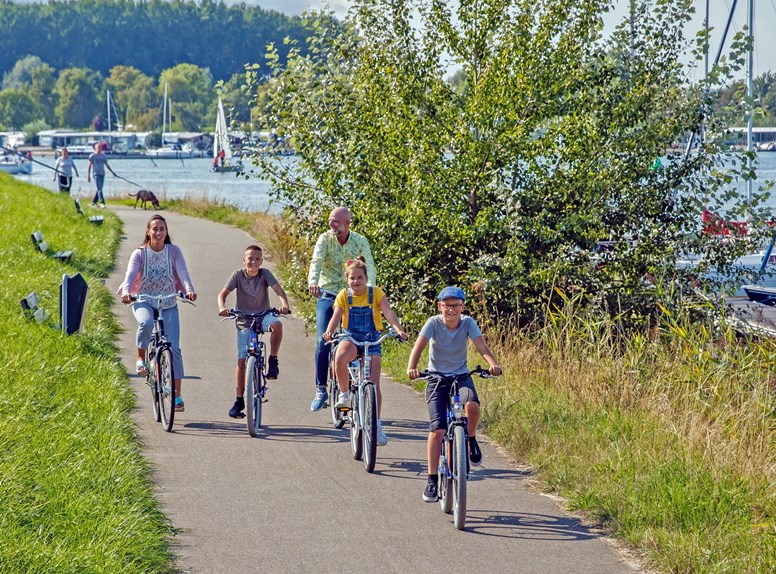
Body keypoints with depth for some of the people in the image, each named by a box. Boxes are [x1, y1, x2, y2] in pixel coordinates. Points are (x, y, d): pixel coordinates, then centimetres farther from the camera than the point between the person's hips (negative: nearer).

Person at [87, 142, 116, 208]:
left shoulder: (104, 156, 11)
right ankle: (102, 203, -16)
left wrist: (112, 172, 14)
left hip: (102, 174, 5)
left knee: (99, 189, 8)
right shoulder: (92, 156, -1)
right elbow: (89, 166, 0)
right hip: (96, 174, -5)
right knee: (99, 189, -12)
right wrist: (88, 176, -4)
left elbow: (107, 165, 19)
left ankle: (94, 202, 21)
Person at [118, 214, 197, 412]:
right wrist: (126, 291, -41)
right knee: (146, 323, -38)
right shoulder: (140, 253, -5)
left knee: (174, 348, -8)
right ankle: (141, 358, -11)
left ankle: (177, 394, 2)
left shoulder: (174, 251, -2)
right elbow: (131, 273, -20)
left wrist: (189, 290, -36)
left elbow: (182, 272, -16)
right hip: (144, 302, -1)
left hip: (168, 305, 1)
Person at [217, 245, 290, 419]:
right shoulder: (238, 275, -10)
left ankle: (273, 361, -14)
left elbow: (278, 290, -21)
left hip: (263, 315, 0)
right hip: (244, 320, 0)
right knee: (242, 359, -3)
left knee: (276, 324, -36)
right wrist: (222, 307, -37)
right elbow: (223, 293, -15)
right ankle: (239, 401, 6)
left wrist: (284, 305, -41)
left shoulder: (265, 274, -9)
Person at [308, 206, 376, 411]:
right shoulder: (325, 239, -7)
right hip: (327, 296, -1)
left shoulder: (360, 242, -5)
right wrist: (313, 281, -44)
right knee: (323, 342, -12)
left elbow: (369, 266, -15)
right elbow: (317, 261, -23)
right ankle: (321, 390, -4)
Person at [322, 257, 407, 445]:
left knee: (374, 383, -6)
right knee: (339, 359, -37)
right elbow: (336, 316, -13)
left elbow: (388, 312, -16)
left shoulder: (376, 293, -4)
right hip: (351, 337, 0)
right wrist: (329, 332, -34)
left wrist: (399, 330, -34)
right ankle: (344, 394, -14)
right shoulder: (344, 295, -2)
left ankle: (377, 424, 9)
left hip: (372, 338, 0)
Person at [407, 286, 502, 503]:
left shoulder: (468, 323, -9)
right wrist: (412, 368, -45)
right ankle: (432, 481, -3)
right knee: (437, 430, -12)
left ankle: (471, 440, -2)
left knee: (472, 406, -33)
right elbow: (419, 346, -26)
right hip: (437, 379, -1)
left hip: (461, 376, 1)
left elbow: (481, 345, -21)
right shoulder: (434, 323, -13)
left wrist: (493, 364, -41)